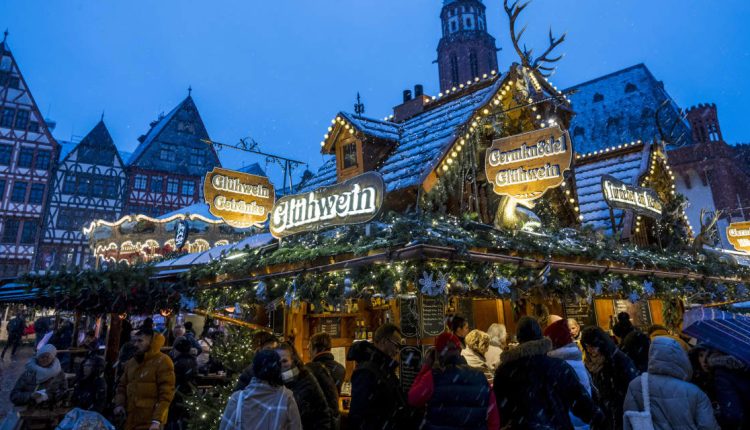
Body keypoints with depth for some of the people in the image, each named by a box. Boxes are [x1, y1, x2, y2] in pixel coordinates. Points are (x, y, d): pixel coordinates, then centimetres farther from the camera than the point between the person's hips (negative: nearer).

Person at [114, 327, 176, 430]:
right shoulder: (131, 362, 16)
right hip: (130, 420, 7)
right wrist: (119, 404, 3)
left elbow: (166, 394, -13)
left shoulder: (162, 361, -8)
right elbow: (122, 386, 23)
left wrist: (157, 420, -18)